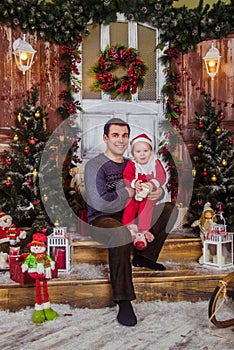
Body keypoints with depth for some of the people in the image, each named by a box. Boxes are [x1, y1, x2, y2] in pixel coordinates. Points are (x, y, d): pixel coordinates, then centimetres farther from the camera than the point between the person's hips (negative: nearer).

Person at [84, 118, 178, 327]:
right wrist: (127, 192, -13)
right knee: (121, 233, -41)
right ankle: (123, 302, -30)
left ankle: (144, 257, -2)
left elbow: (151, 185, 18)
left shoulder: (131, 164, 10)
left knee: (170, 209, 0)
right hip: (101, 219, -7)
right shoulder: (95, 165, -11)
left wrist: (159, 191, -7)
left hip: (129, 215, 8)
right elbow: (99, 202, -25)